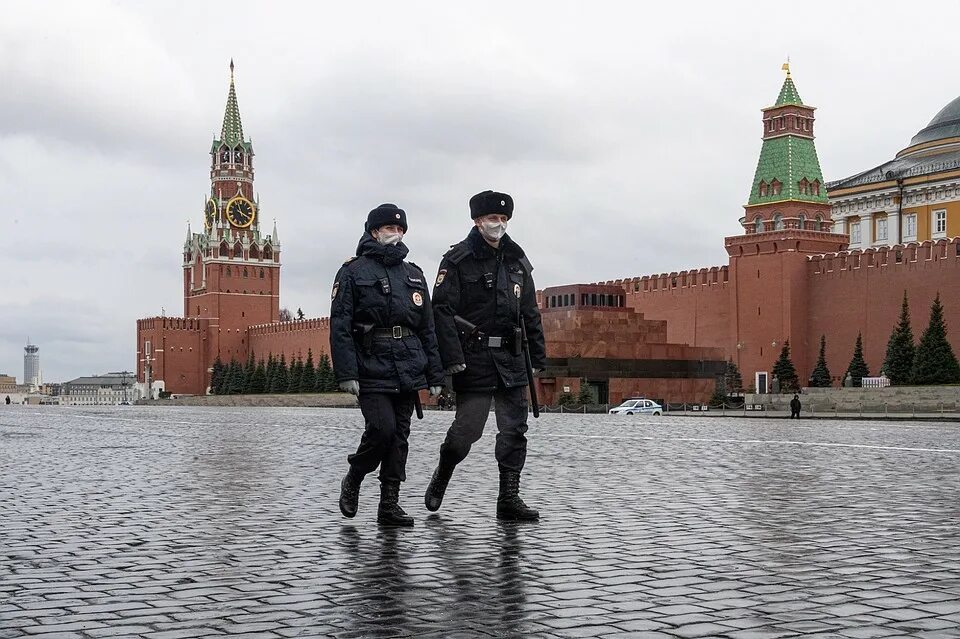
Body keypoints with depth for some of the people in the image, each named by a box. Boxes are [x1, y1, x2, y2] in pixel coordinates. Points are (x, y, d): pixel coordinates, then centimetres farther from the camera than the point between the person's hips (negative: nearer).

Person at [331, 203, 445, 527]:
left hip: (409, 371, 5)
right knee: (382, 428, -16)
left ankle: (389, 503, 12)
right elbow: (339, 326, -5)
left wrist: (435, 375, 11)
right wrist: (346, 373, -14)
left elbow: (428, 328, 18)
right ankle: (352, 481, 8)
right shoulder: (353, 272, 1)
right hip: (372, 369, -5)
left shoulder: (413, 274, 17)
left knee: (400, 435, 5)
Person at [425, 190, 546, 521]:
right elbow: (442, 310, -10)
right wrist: (452, 357, -18)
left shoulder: (517, 261, 13)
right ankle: (441, 478, 23)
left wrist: (538, 354, 13)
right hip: (473, 358, -5)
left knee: (514, 429, 3)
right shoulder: (458, 260, -4)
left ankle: (509, 499, 9)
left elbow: (530, 313, 17)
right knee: (467, 428, -4)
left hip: (510, 358, 6)